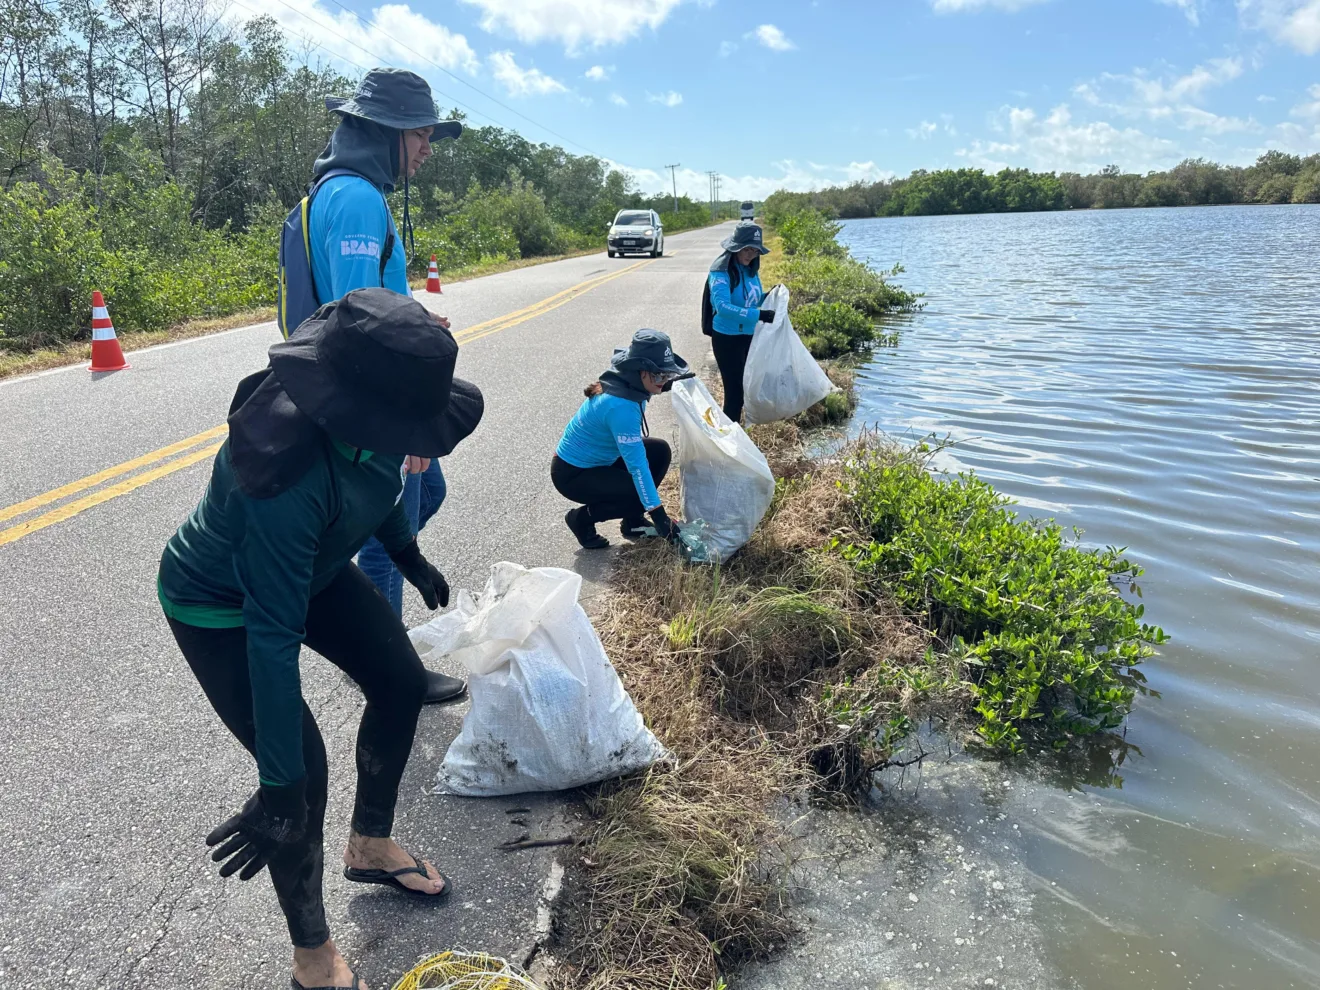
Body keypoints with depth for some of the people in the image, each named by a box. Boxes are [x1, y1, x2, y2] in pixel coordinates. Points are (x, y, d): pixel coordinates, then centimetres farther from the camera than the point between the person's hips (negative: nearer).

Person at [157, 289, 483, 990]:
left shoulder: (365, 415, -23)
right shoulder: (290, 470, -44)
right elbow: (273, 637, -38)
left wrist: (408, 556, 17)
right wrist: (279, 789, -32)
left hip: (313, 567, 7)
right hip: (220, 608, -7)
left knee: (401, 683, 9)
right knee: (303, 771, -9)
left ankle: (370, 846, 35)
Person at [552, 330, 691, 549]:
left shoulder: (628, 386, -7)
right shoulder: (620, 405, -32)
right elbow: (637, 465, -30)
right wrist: (658, 514, -28)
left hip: (596, 460, 9)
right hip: (573, 474, -9)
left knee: (660, 451, 1)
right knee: (642, 495, -16)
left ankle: (632, 521, 12)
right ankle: (582, 518, 2)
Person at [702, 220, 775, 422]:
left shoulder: (751, 270, 4)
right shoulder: (721, 271, -19)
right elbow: (723, 306, -31)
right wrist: (758, 315, -37)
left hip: (749, 336, 8)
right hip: (727, 338, -8)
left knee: (749, 385, 14)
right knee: (734, 389, -4)